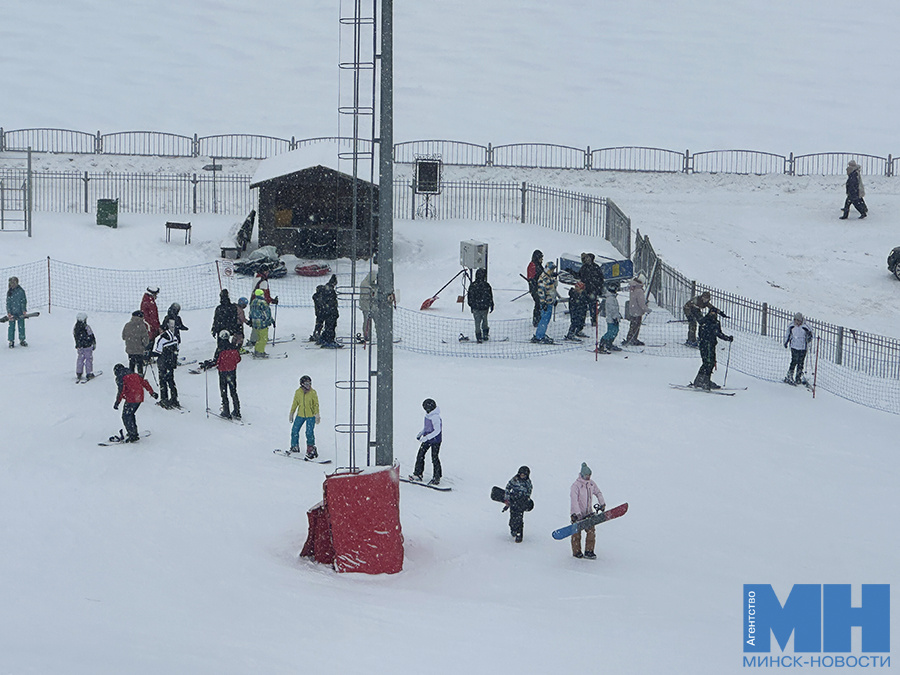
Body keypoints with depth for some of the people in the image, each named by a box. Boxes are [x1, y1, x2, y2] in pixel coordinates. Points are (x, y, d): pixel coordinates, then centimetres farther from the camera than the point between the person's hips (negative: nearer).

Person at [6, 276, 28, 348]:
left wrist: (24, 310, -4)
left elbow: (24, 301, 2)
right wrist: (9, 312, -4)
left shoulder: (21, 291, -3)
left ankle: (22, 340, 19)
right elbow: (8, 303, 4)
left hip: (20, 312, -1)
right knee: (11, 327, 1)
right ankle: (11, 341, 10)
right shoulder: (9, 292, 3)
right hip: (12, 313, 1)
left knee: (21, 326, 7)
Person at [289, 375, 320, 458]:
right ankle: (295, 447, 23)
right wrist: (291, 413, 12)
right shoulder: (298, 392, -1)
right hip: (300, 415, 3)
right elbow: (295, 403, 11)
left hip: (311, 416, -3)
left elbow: (316, 404, -1)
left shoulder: (313, 392, -6)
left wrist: (317, 414, -9)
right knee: (294, 431, 4)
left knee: (310, 433, -12)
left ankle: (311, 449, 1)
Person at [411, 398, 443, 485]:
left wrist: (427, 437, -31)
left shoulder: (435, 417, -24)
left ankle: (436, 478, 7)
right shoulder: (428, 415, 4)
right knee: (420, 455, 9)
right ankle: (418, 474, 19)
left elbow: (437, 431, -28)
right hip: (427, 439, 9)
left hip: (435, 440, -9)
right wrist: (420, 433, 10)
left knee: (434, 458, -2)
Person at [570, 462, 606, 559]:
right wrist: (576, 513, -29)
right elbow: (573, 500, -22)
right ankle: (576, 551, 18)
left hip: (588, 512, 5)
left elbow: (598, 493, 19)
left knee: (591, 531, -4)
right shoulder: (576, 485, -16)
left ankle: (589, 551, 5)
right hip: (577, 513, -5)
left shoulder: (591, 484, 4)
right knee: (577, 533, 4)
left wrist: (602, 503, 6)